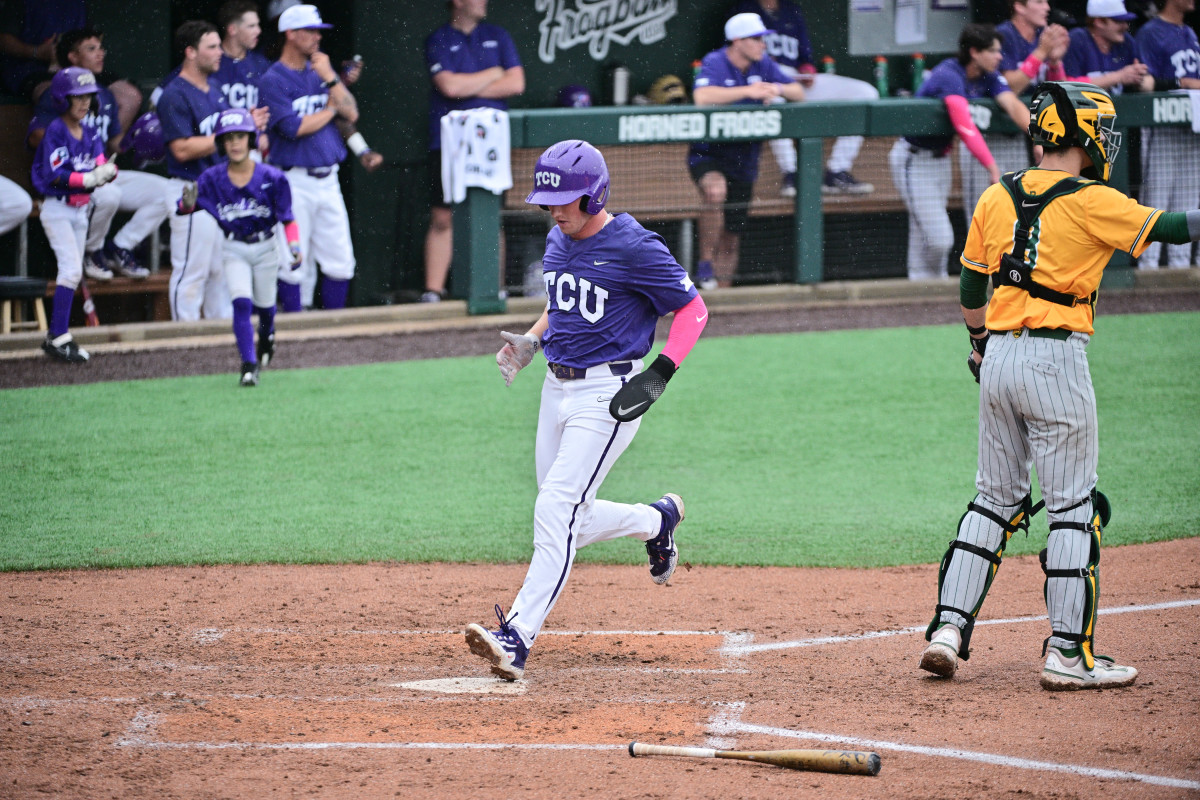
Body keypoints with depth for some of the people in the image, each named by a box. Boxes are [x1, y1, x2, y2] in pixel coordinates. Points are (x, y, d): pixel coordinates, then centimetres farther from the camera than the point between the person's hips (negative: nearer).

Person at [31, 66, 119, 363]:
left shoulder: (89, 133, 8)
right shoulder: (56, 131, -12)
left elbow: (100, 168, 0)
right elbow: (55, 175, -19)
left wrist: (107, 171, -22)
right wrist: (90, 177, -27)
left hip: (80, 210, 8)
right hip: (57, 209, -8)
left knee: (73, 274, 9)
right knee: (71, 269, -16)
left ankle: (55, 337, 15)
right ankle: (59, 337, -15)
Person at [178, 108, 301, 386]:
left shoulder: (271, 178, -14)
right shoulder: (212, 178, -12)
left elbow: (287, 218, -7)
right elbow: (184, 206, -17)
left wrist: (294, 247, -18)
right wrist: (188, 204, -40)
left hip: (265, 248, 0)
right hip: (234, 250, 0)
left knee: (264, 305, 15)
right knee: (241, 303, -16)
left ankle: (267, 335, 50)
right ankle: (249, 366, -12)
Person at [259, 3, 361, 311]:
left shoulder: (321, 72, 13)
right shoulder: (274, 80, -6)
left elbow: (351, 113, 4)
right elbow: (294, 127, -16)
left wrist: (330, 78, -6)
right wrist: (331, 109, -2)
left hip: (328, 179, 6)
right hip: (294, 180, -6)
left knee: (340, 261, 5)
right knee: (295, 262, -2)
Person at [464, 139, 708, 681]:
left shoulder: (634, 248, -15)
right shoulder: (559, 241, 8)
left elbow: (693, 309, -9)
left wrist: (658, 375, -20)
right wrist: (531, 340, 6)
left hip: (609, 394, -8)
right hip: (558, 388, 8)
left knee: (557, 509, -18)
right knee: (572, 521, 14)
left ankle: (517, 639, -23)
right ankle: (657, 520, 42)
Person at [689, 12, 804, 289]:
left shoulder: (763, 64, 3)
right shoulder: (714, 63, -15)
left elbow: (799, 93, 3)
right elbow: (702, 97, -34)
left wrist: (777, 89, -19)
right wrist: (748, 91, -34)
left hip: (743, 160, 6)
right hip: (708, 155, -6)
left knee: (731, 237, 9)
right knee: (716, 191, -37)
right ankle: (705, 265, -23)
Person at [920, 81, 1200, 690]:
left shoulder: (996, 198, 8)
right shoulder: (1090, 202, -10)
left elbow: (970, 286, 16)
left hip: (998, 360, 6)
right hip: (1056, 360, -6)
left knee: (995, 500, 15)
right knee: (1074, 505, 0)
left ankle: (948, 628, 8)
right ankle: (1068, 652, 0)